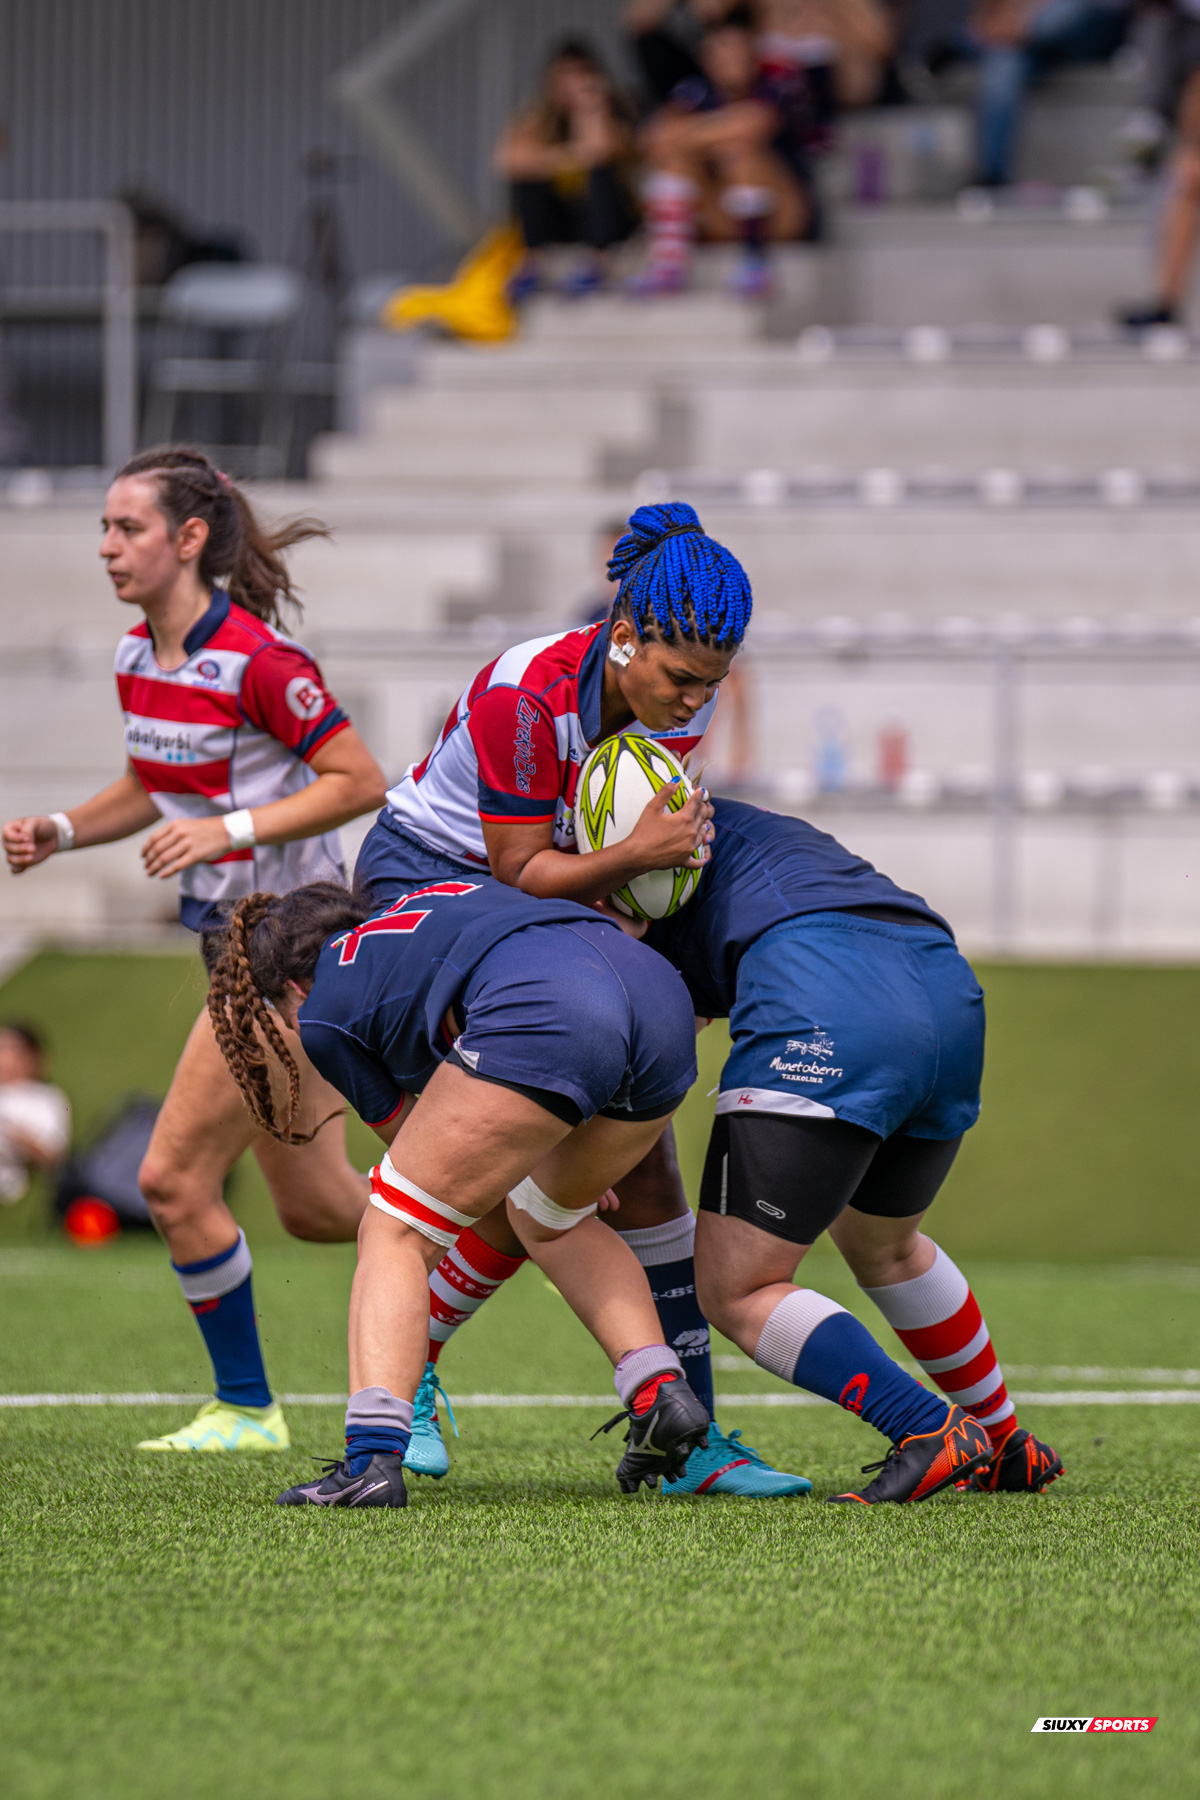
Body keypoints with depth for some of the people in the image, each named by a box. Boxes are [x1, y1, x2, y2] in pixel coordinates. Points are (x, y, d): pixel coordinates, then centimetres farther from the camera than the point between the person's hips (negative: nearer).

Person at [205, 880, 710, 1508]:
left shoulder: (322, 1014, 20)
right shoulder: (425, 899, 38)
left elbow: (407, 1135, 31)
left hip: (542, 1019, -7)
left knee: (393, 1236, 7)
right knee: (550, 1219, 31)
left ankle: (371, 1461, -10)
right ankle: (660, 1390, 14)